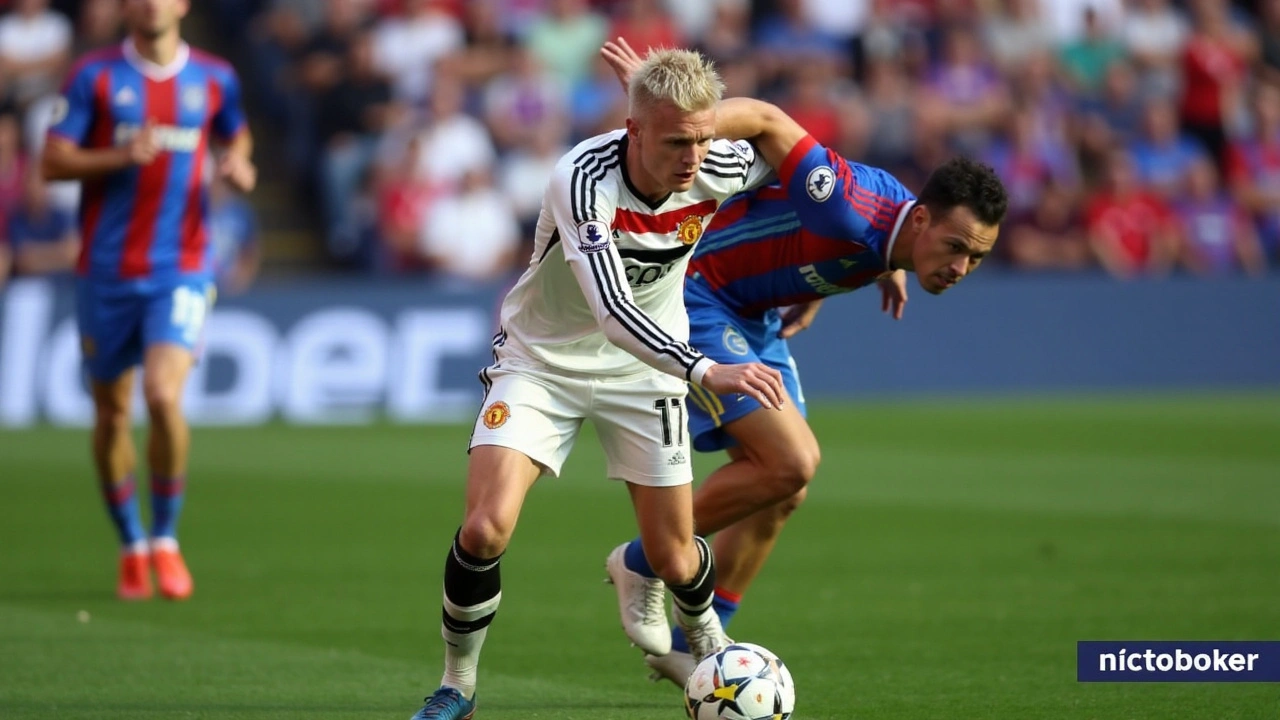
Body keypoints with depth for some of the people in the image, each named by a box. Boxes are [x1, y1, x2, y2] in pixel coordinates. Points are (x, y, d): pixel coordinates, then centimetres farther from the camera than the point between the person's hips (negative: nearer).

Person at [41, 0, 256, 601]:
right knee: (111, 412, 7)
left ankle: (166, 539, 0)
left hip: (181, 269, -1)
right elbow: (53, 162, -4)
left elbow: (236, 135, 25)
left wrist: (238, 164, 2)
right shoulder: (95, 76, 0)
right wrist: (121, 156, -19)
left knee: (165, 396, -19)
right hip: (106, 272, 1)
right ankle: (131, 547, 25)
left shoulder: (214, 79, 5)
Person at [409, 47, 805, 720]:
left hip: (643, 369, 3)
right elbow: (612, 310, -46)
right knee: (484, 530, -20)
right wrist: (706, 371, -56)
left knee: (674, 559, 4)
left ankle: (707, 642, 40)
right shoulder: (583, 179, -35)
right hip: (540, 357, -3)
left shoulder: (721, 169, -21)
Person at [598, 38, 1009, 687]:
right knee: (791, 461, -19)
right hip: (693, 293, -10)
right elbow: (770, 124, -28)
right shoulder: (856, 212, -32)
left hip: (753, 317, 10)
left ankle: (690, 645, 21)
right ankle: (643, 564, -1)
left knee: (783, 493, 9)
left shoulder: (895, 245, -4)